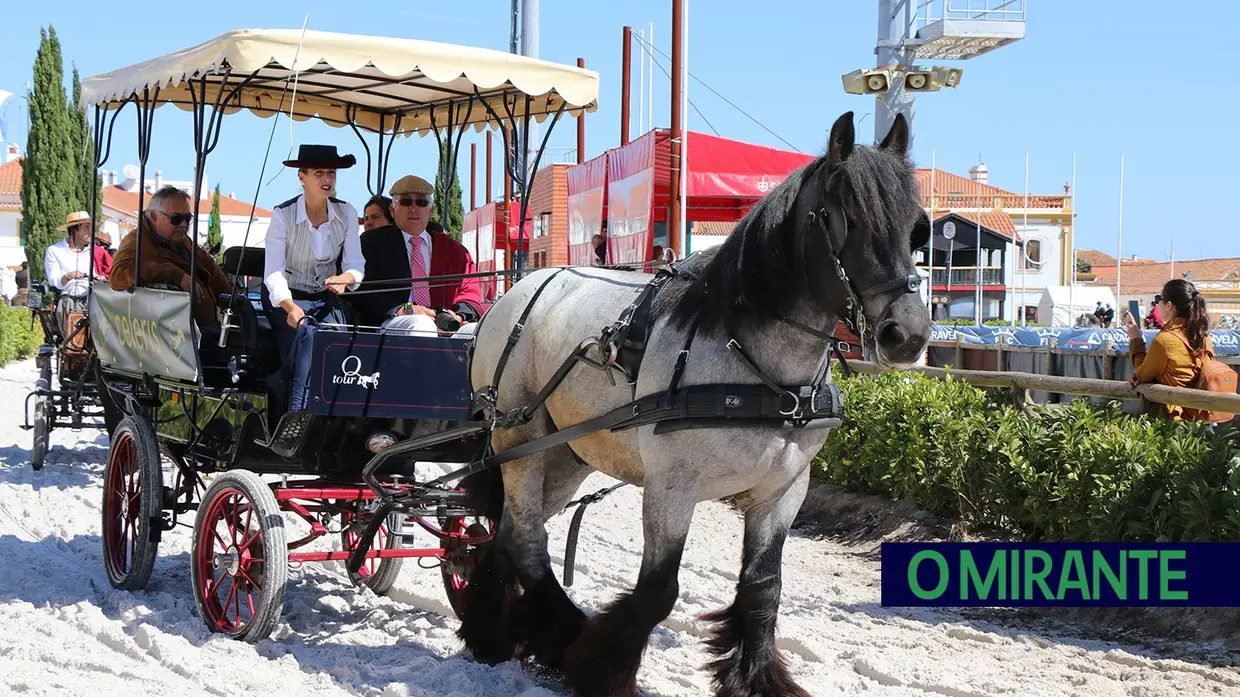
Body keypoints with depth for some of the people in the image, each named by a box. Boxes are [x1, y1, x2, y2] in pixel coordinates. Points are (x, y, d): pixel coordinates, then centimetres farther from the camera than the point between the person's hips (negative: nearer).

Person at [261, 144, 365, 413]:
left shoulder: (346, 214, -4)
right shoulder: (283, 215, -15)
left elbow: (356, 264, -5)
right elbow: (273, 272, -24)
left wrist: (345, 279, -31)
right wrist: (291, 308, -41)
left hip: (327, 300, 3)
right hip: (287, 300, -3)